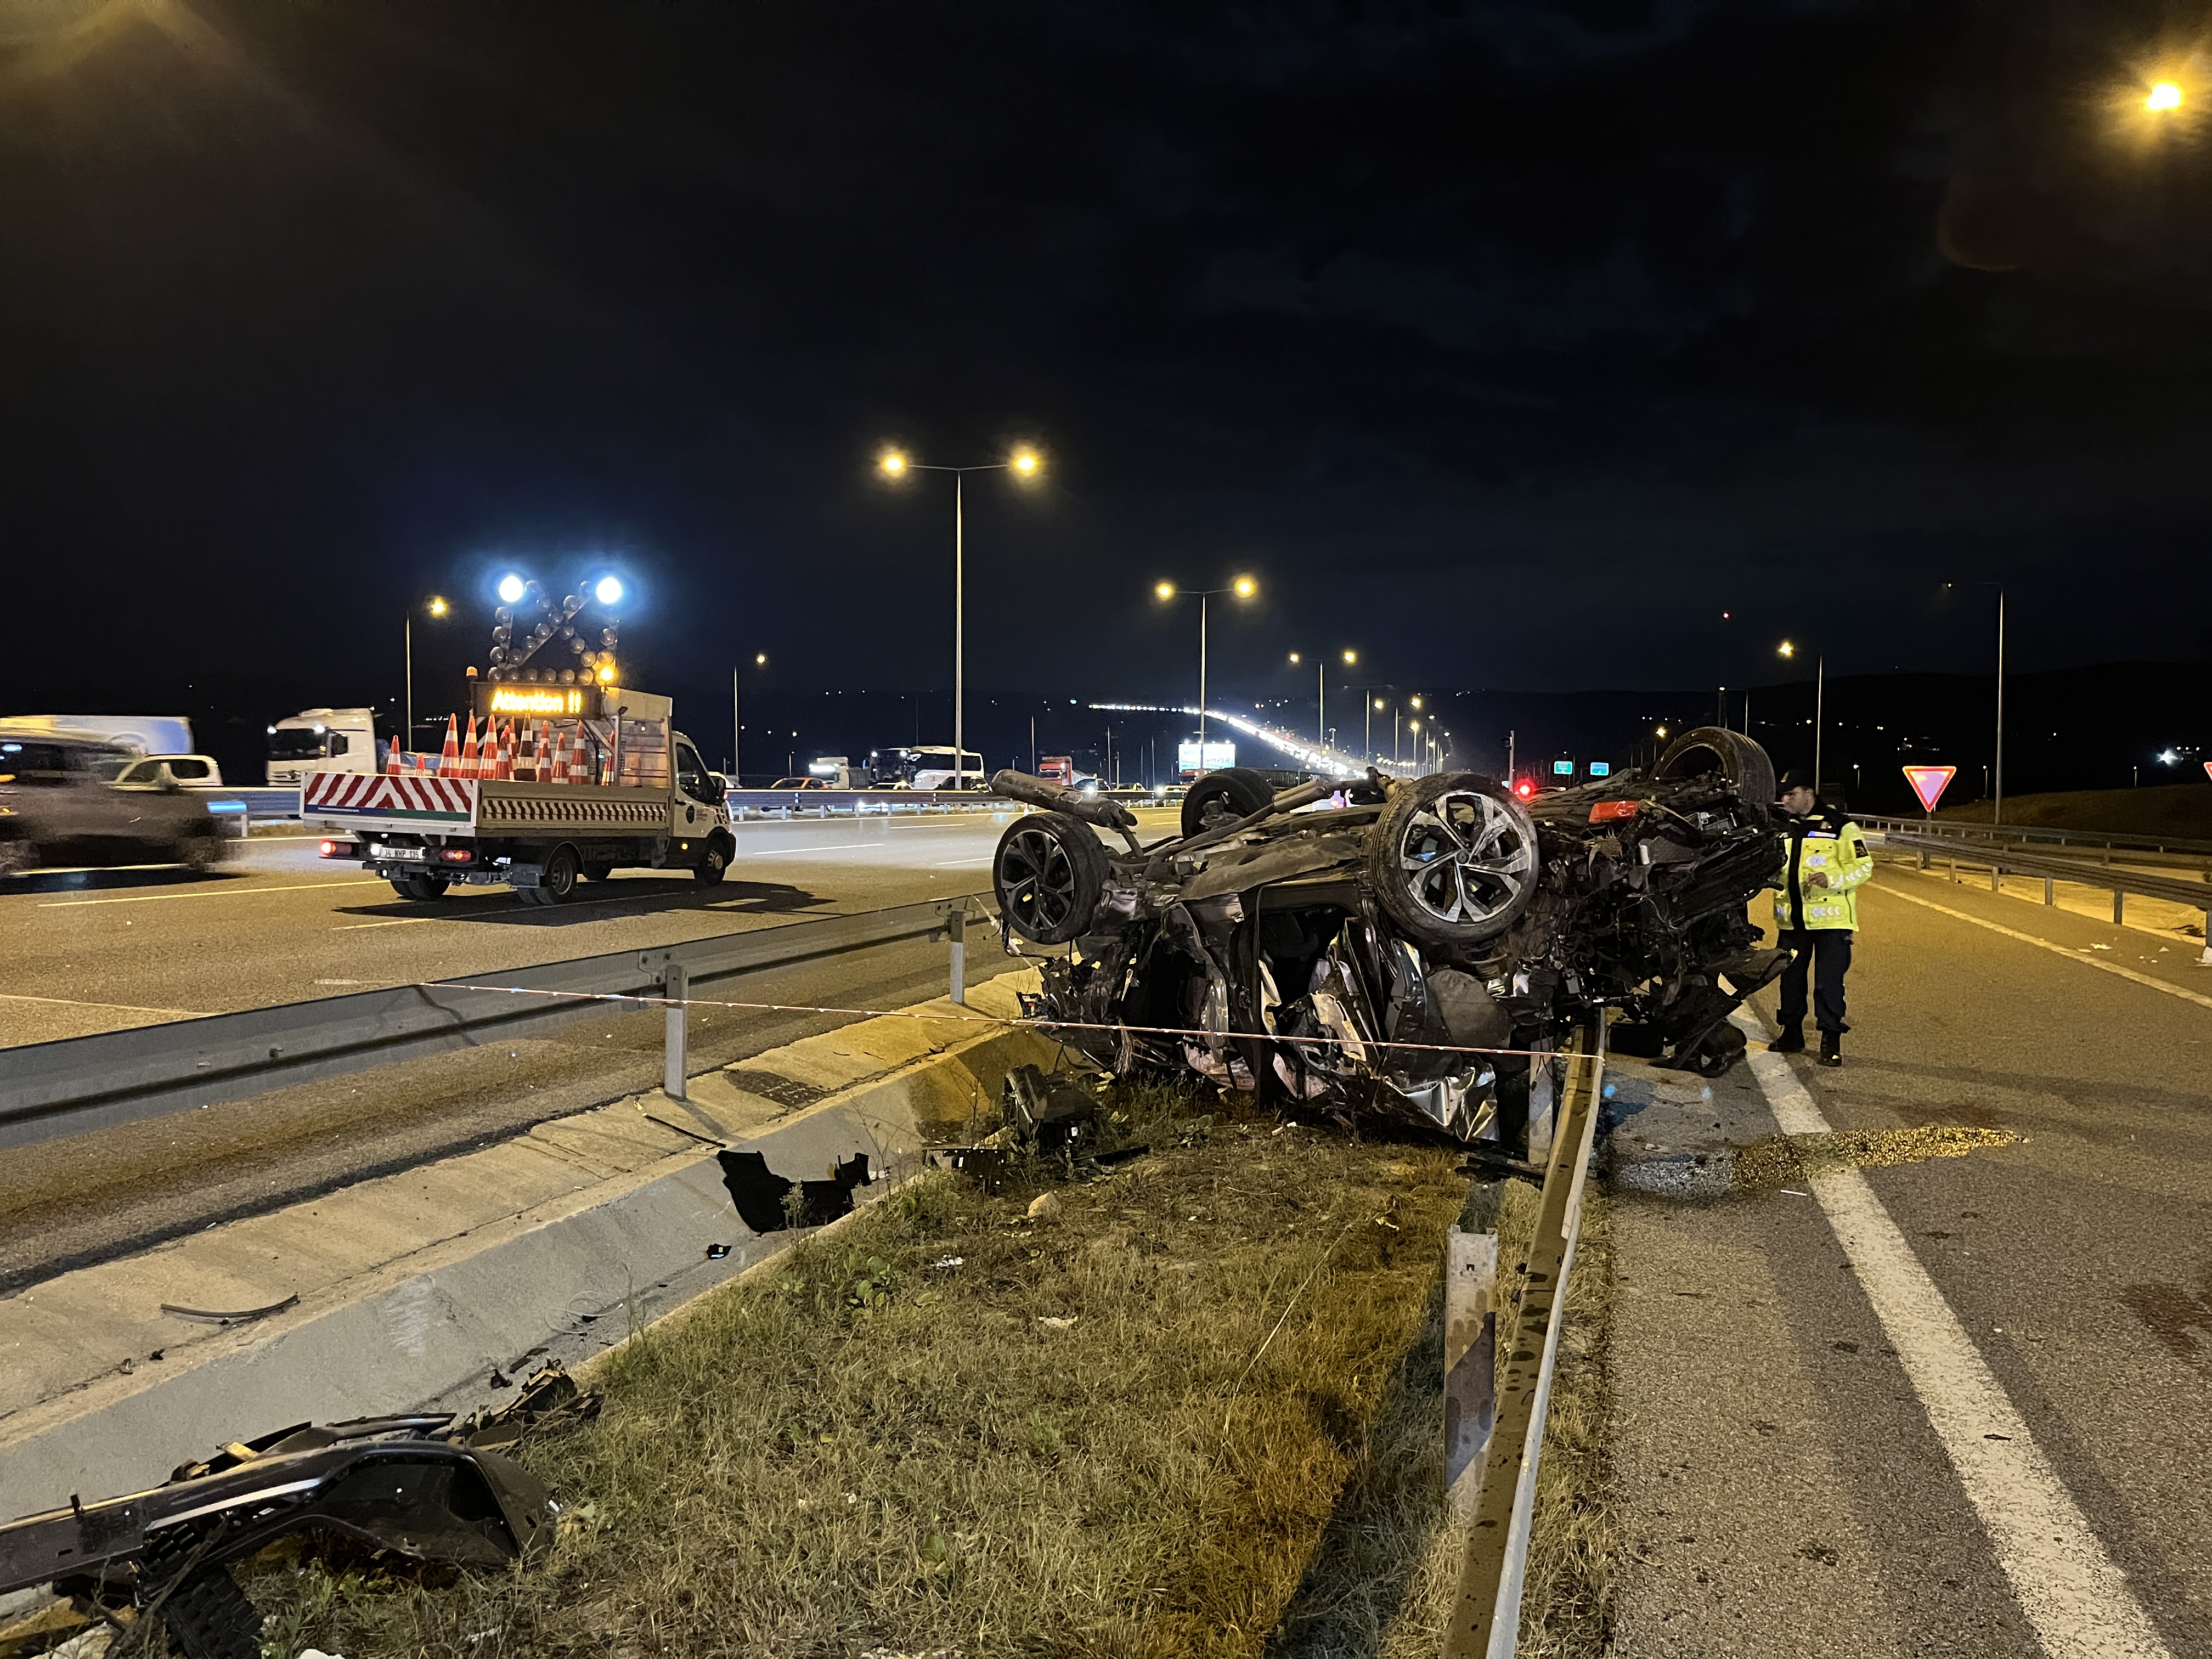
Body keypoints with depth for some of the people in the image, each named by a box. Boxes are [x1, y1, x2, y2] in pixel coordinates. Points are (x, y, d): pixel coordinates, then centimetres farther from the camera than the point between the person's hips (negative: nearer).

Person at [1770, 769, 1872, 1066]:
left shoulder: (1839, 826, -3)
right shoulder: (1782, 828, 15)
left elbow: (1863, 866, -7)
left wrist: (1831, 878, -22)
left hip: (1830, 919, -6)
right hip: (1792, 919, 6)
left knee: (1829, 981, -4)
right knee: (1790, 977, 12)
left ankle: (1831, 1040, 4)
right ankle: (1792, 1031, 25)